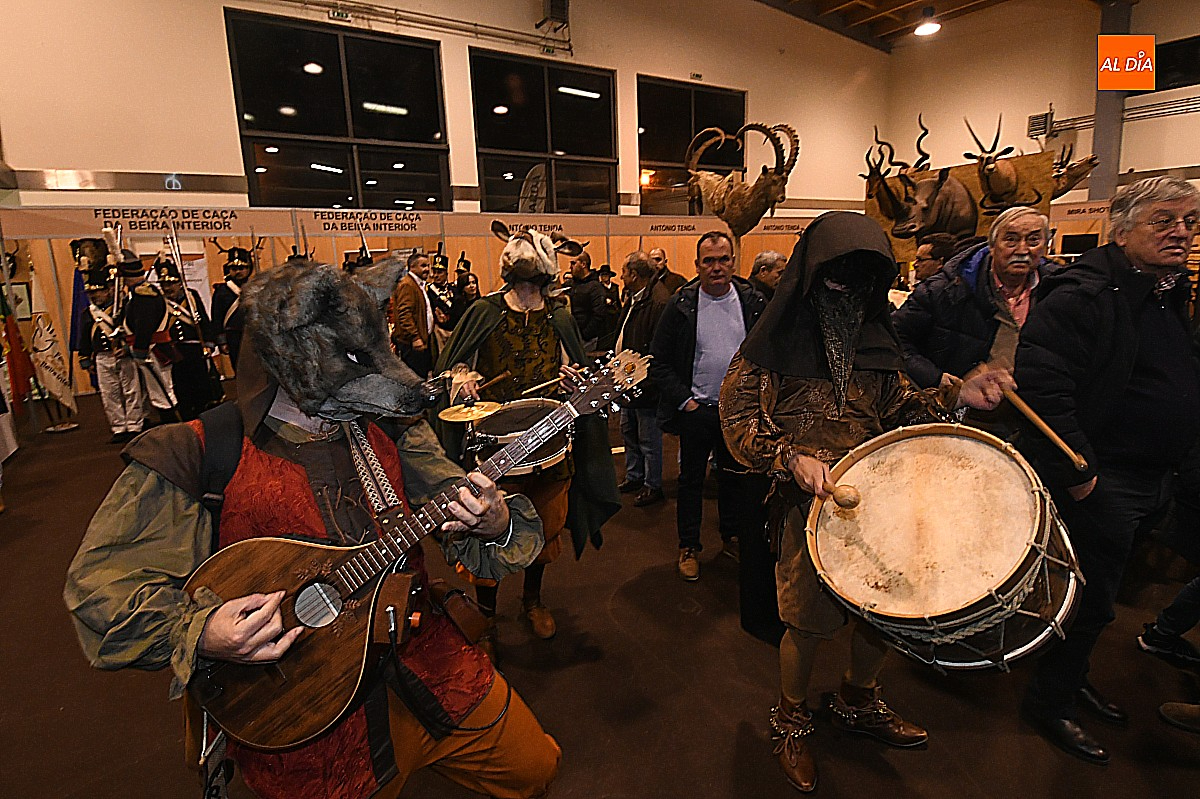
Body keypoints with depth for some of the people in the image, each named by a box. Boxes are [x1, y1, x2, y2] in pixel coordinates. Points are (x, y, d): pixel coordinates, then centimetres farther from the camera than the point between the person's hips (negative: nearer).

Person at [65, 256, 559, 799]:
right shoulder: (196, 457, -14)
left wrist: (496, 526, -25)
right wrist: (198, 633, -27)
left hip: (431, 672, 4)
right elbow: (98, 580, -10)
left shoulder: (389, 431, -3)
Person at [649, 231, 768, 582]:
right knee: (691, 479, 11)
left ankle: (732, 536, 38)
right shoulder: (681, 305, -7)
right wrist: (684, 400, -12)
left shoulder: (753, 302, -1)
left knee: (735, 475, 17)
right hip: (695, 409, -2)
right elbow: (659, 361, -6)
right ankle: (689, 547, 26)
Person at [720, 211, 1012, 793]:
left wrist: (956, 396, -7)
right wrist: (792, 458, -22)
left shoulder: (874, 338, 9)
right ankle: (790, 719, 33)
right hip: (809, 505, -5)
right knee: (808, 623, 3)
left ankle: (857, 702, 44)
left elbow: (899, 408, 10)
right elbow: (738, 418, -9)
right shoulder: (776, 341, -7)